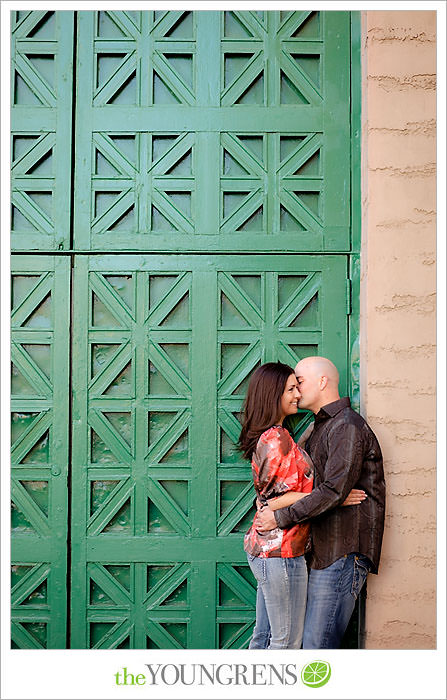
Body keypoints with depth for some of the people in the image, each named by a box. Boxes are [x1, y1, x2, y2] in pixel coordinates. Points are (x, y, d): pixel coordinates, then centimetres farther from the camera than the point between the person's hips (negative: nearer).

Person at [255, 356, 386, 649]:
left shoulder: (347, 426, -12)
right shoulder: (321, 427, 20)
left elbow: (334, 490, -21)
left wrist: (281, 517, -16)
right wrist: (268, 502, 7)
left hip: (344, 552, -10)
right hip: (325, 549, 10)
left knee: (317, 643, -7)